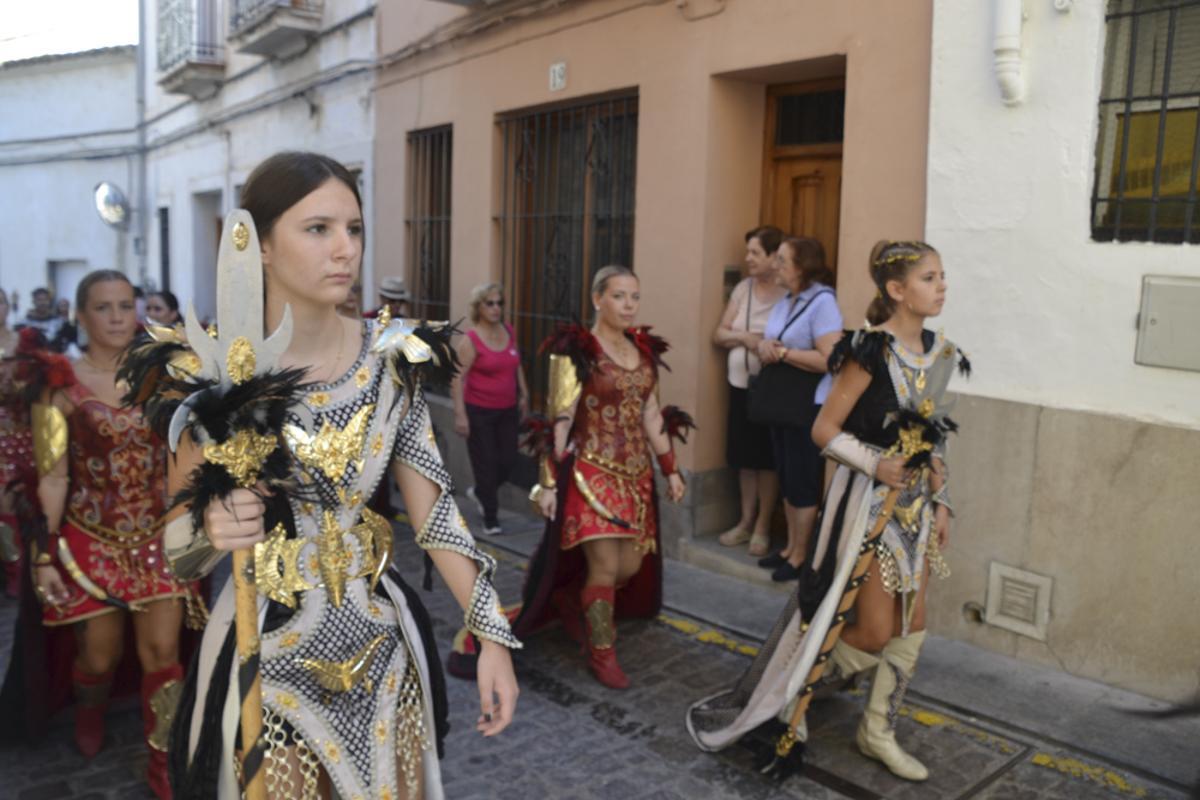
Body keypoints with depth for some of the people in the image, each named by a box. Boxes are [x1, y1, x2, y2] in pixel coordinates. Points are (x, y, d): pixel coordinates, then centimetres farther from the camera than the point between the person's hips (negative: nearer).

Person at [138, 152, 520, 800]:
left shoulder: (393, 355, -6)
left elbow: (432, 507, -4)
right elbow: (176, 544, -5)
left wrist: (491, 634, -7)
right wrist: (210, 528, -28)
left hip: (384, 648, 3)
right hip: (264, 656, -2)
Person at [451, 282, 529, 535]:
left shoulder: (509, 331, 6)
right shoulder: (471, 340, -12)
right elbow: (458, 378, -15)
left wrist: (523, 393, 17)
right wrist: (460, 414, -19)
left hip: (507, 410, 6)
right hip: (479, 411, -6)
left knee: (508, 460, 7)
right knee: (486, 464, 0)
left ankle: (479, 492, 36)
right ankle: (490, 519, 14)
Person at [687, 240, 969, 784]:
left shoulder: (939, 354, 6)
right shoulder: (872, 351, -17)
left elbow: (934, 440, 13)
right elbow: (825, 430, -15)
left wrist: (941, 502, 11)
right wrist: (876, 464, -23)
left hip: (914, 503, 8)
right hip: (868, 501, -7)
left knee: (912, 626, 11)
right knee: (875, 632, -3)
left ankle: (878, 733, 28)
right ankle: (790, 690, 21)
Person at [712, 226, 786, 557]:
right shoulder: (743, 288, 8)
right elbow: (718, 335, 7)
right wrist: (745, 337, -10)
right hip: (739, 383, 6)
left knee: (767, 458, 3)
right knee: (744, 455, 12)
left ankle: (762, 528, 14)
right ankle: (746, 521, 24)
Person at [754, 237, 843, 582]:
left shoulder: (822, 302, -15)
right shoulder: (784, 302, 12)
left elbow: (829, 360, -24)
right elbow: (772, 342, 16)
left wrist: (781, 352, -18)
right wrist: (764, 345, -7)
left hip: (810, 407, -8)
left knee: (804, 483, 1)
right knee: (787, 479, 15)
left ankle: (800, 556, 13)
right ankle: (791, 547, 26)